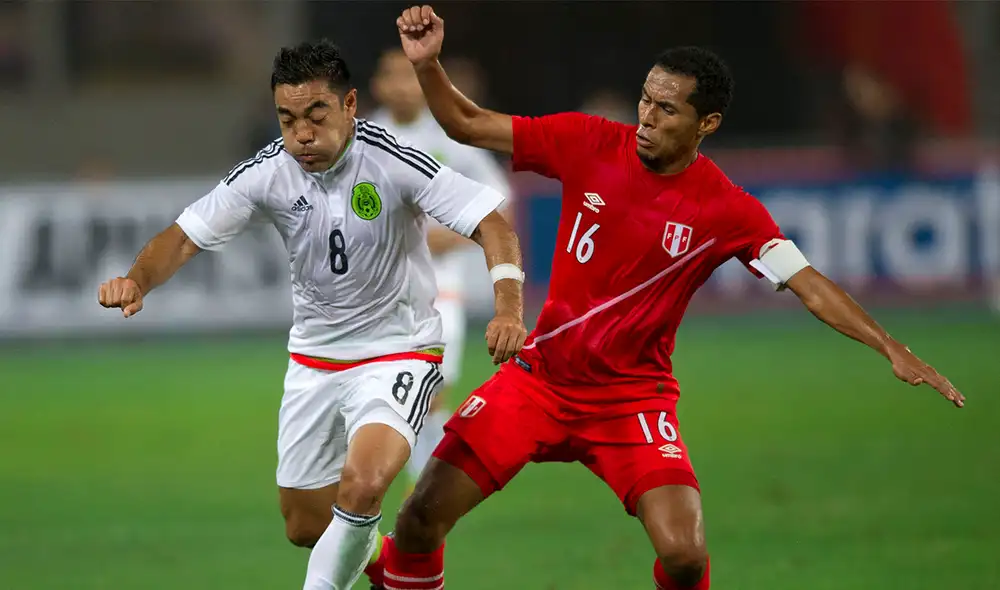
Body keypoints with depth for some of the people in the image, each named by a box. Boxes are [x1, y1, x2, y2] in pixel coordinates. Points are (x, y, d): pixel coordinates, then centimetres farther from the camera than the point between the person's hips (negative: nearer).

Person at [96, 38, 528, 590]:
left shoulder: (393, 161, -22)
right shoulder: (267, 172, -11)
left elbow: (494, 227, -21)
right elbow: (184, 236, -9)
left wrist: (508, 310, -36)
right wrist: (137, 279, -30)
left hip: (397, 353, -5)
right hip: (313, 355, 5)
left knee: (361, 485, -31)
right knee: (305, 528, 13)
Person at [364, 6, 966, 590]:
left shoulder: (727, 212, -12)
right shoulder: (589, 143, -7)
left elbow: (811, 286, -13)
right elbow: (468, 125, -1)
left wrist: (893, 350, -24)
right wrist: (428, 65, -19)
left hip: (633, 397, -2)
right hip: (539, 379, 2)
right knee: (422, 518, -7)